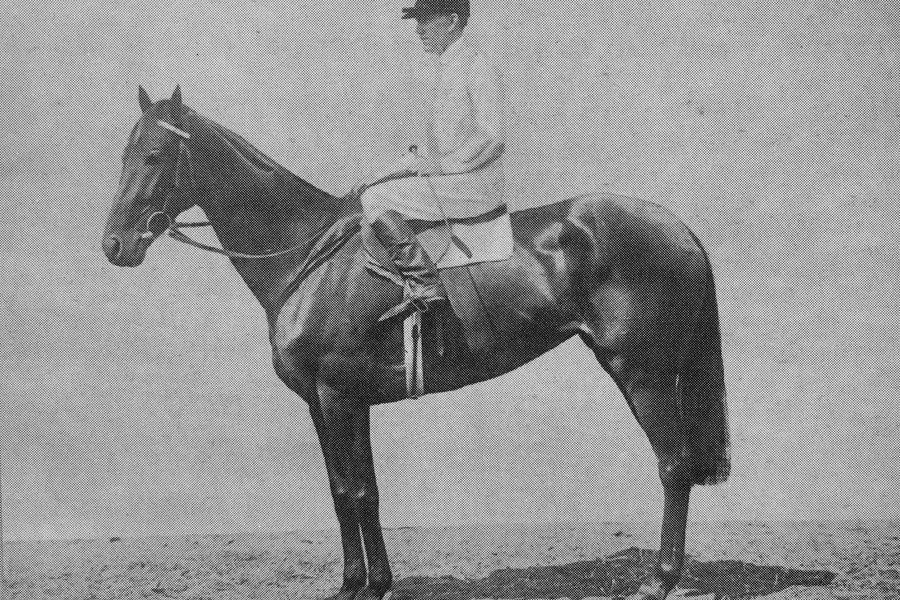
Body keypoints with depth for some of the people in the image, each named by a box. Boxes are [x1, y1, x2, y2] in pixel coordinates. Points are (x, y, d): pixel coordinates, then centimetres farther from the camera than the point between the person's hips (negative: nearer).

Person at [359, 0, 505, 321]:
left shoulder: (476, 67, -15)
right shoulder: (448, 66, 15)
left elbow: (491, 137, -21)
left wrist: (440, 166, -18)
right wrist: (418, 156, 8)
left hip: (473, 184, -10)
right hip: (446, 173, 10)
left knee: (375, 199, -19)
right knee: (368, 189, 12)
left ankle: (425, 285, -21)